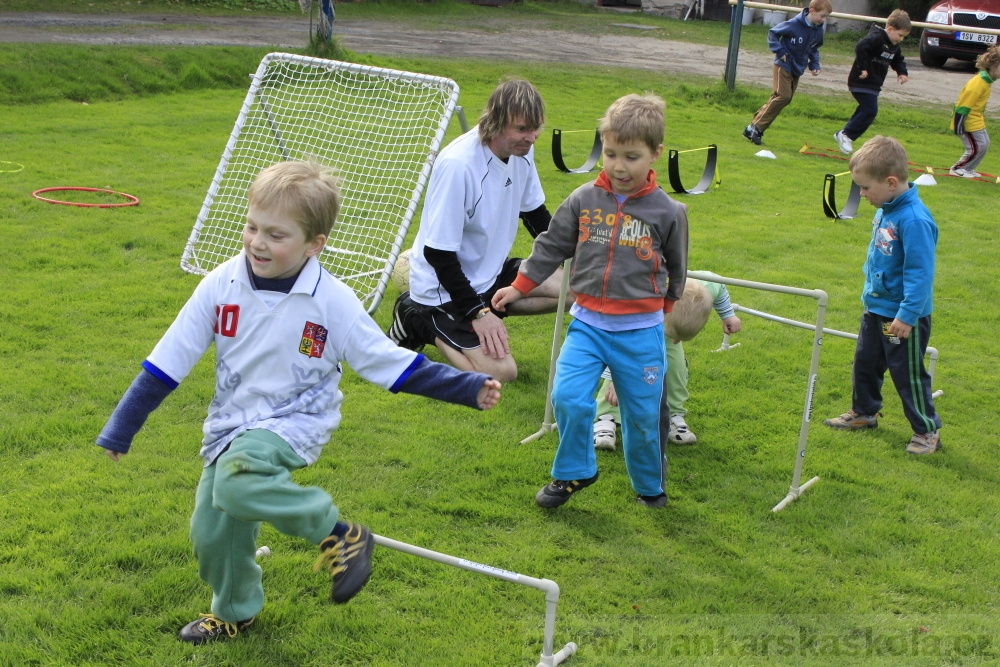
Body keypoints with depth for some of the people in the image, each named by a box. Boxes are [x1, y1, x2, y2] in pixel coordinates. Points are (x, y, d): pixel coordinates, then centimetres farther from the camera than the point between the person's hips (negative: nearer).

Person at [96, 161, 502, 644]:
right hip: (231, 423, 5)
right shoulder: (221, 285, -9)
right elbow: (167, 363, -3)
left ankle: (338, 535, -15)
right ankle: (234, 611, 42)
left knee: (237, 478, -34)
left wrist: (468, 388, -13)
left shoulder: (333, 302, -16)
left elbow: (389, 362, -7)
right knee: (212, 532, 11)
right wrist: (119, 431, -1)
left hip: (296, 422, -5)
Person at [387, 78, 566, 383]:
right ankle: (422, 321, 3)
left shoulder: (521, 149, -5)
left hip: (490, 272, 8)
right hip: (444, 285, -8)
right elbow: (438, 252, -26)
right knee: (501, 372, -18)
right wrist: (478, 313, -25)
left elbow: (535, 214, 12)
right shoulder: (458, 165, -30)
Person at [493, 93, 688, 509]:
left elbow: (675, 272, 11)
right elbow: (551, 247, 10)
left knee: (642, 414, 6)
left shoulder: (668, 213, -3)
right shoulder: (583, 200, 0)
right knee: (569, 398, -13)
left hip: (641, 333, -1)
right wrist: (518, 288, 10)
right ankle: (573, 473, 11)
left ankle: (649, 484, 31)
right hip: (588, 323, 1)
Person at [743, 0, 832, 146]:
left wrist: (814, 65, 4)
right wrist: (780, 52, -17)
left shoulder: (819, 30, 1)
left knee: (784, 98, 5)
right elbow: (772, 33, -11)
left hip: (798, 69, 7)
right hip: (784, 66, -7)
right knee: (783, 96, -16)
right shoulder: (794, 24, -19)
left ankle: (754, 128, 11)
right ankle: (755, 128, -10)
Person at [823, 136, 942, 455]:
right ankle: (863, 412, 41)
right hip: (876, 307, 9)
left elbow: (920, 272, -26)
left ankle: (927, 431, 18)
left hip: (903, 316, -9)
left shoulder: (914, 220, -28)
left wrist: (907, 314, -26)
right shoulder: (885, 209, -1)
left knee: (908, 374, 3)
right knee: (865, 363, 22)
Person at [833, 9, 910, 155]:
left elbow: (898, 60, 28)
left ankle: (843, 135, 23)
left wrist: (902, 72, 9)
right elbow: (860, 47, -33)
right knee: (870, 111, -16)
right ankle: (845, 135, -10)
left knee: (865, 111, 14)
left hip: (874, 85, 10)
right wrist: (862, 68, -30)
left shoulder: (894, 46, 12)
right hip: (862, 82, -10)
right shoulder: (876, 38, -18)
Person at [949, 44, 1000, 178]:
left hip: (977, 121, 10)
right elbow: (963, 106, -25)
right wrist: (959, 127, -23)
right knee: (977, 147, -5)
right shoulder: (978, 84, -26)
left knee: (985, 144, 15)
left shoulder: (986, 80, 5)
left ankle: (968, 169, 25)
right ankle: (957, 169, 10)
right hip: (969, 122, -10)